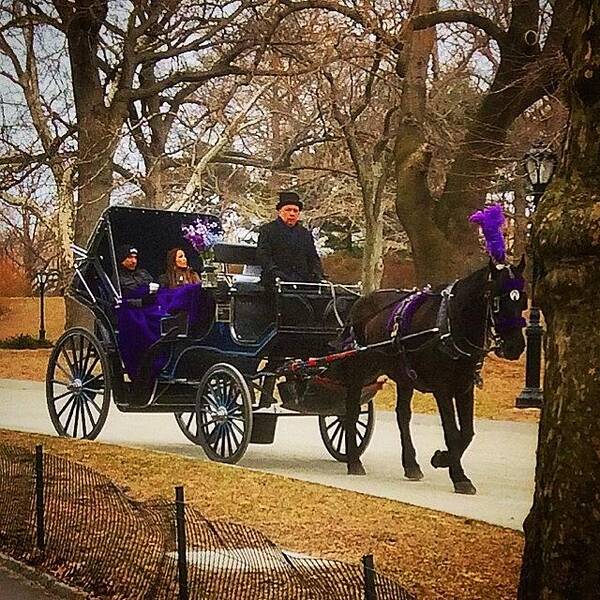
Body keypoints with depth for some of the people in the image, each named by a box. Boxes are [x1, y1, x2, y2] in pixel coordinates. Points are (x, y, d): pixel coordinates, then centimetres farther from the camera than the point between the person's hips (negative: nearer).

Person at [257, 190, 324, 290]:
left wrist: (317, 275, 3)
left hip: (303, 281, 4)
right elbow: (262, 255, 0)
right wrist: (274, 271, -18)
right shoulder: (267, 230, 11)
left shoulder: (306, 234, 26)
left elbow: (313, 258, 24)